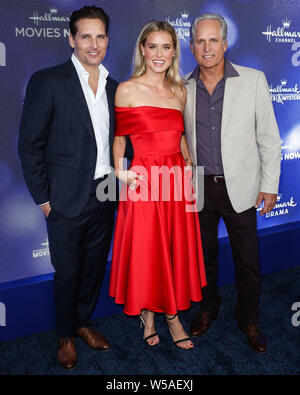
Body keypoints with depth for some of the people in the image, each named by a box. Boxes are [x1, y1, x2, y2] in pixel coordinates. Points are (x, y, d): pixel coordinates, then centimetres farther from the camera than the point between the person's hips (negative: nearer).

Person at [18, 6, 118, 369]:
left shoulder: (113, 87, 8)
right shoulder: (47, 81, -9)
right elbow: (29, 145, -9)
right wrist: (43, 198, -9)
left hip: (104, 196, 5)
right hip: (67, 199, -5)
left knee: (95, 266, 17)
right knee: (68, 272, 9)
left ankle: (82, 322, 40)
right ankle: (65, 335, 33)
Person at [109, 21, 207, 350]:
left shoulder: (179, 92, 10)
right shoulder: (127, 90, -3)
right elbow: (118, 136, 1)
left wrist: (190, 165, 7)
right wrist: (120, 171, -13)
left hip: (177, 180, 4)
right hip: (144, 183, -4)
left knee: (177, 248, 11)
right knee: (145, 251, 7)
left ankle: (172, 314, 31)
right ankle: (148, 315, 30)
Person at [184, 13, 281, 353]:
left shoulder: (253, 80, -4)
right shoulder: (183, 87, 1)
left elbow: (269, 137, -2)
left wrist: (270, 185, -4)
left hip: (239, 187, -2)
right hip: (199, 188, 2)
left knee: (248, 261, 8)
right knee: (205, 254, 18)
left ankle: (248, 319, 31)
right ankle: (208, 308, 41)